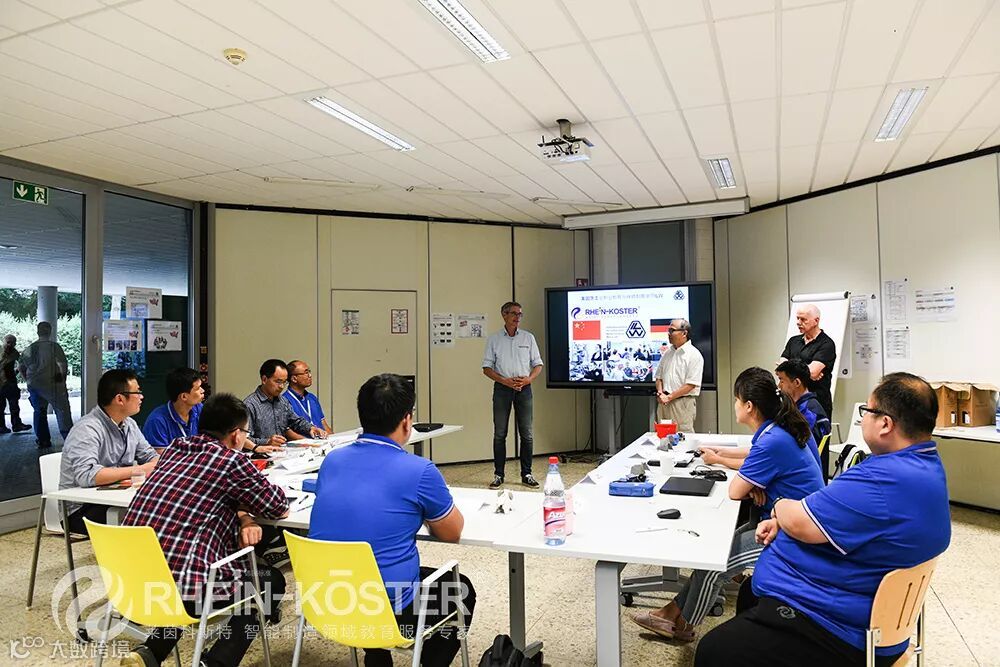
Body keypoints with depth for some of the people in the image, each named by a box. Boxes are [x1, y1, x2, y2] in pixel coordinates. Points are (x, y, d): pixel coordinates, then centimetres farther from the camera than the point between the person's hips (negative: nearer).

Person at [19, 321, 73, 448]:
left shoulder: (30, 348, 6)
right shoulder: (54, 347, -11)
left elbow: (21, 366, 14)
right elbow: (63, 365, -16)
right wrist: (62, 377, 1)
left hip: (33, 385, 5)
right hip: (51, 385, -5)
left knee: (39, 411, 15)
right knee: (62, 410, 1)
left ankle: (42, 440, 17)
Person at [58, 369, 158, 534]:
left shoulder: (129, 424, 8)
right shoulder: (87, 429, -19)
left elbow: (150, 456, 15)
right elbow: (86, 475, -32)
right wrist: (138, 470, -28)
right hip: (81, 510, -7)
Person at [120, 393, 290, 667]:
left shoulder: (175, 448, 13)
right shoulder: (230, 460, -7)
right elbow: (279, 506, 5)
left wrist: (242, 517, 10)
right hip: (179, 585, -7)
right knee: (270, 581, 16)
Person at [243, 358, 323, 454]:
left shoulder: (282, 401, 17)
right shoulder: (250, 405, -11)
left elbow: (296, 421, 29)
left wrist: (310, 428, 10)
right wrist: (267, 442, -29)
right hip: (263, 455, -7)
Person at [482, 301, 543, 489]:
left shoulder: (528, 338, 8)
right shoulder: (494, 339, 4)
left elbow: (538, 365, 9)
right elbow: (487, 368, 2)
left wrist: (528, 379, -11)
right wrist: (505, 381, -13)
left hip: (524, 388, 1)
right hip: (502, 388, -1)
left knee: (526, 433, 3)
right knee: (499, 434, 2)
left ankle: (526, 474, 12)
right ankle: (498, 475, 9)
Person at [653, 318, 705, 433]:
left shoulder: (694, 355, -7)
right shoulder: (667, 354, 14)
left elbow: (690, 385, -13)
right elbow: (659, 377, 16)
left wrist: (669, 397, -14)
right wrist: (660, 393, -3)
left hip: (683, 403, -6)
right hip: (663, 402, 6)